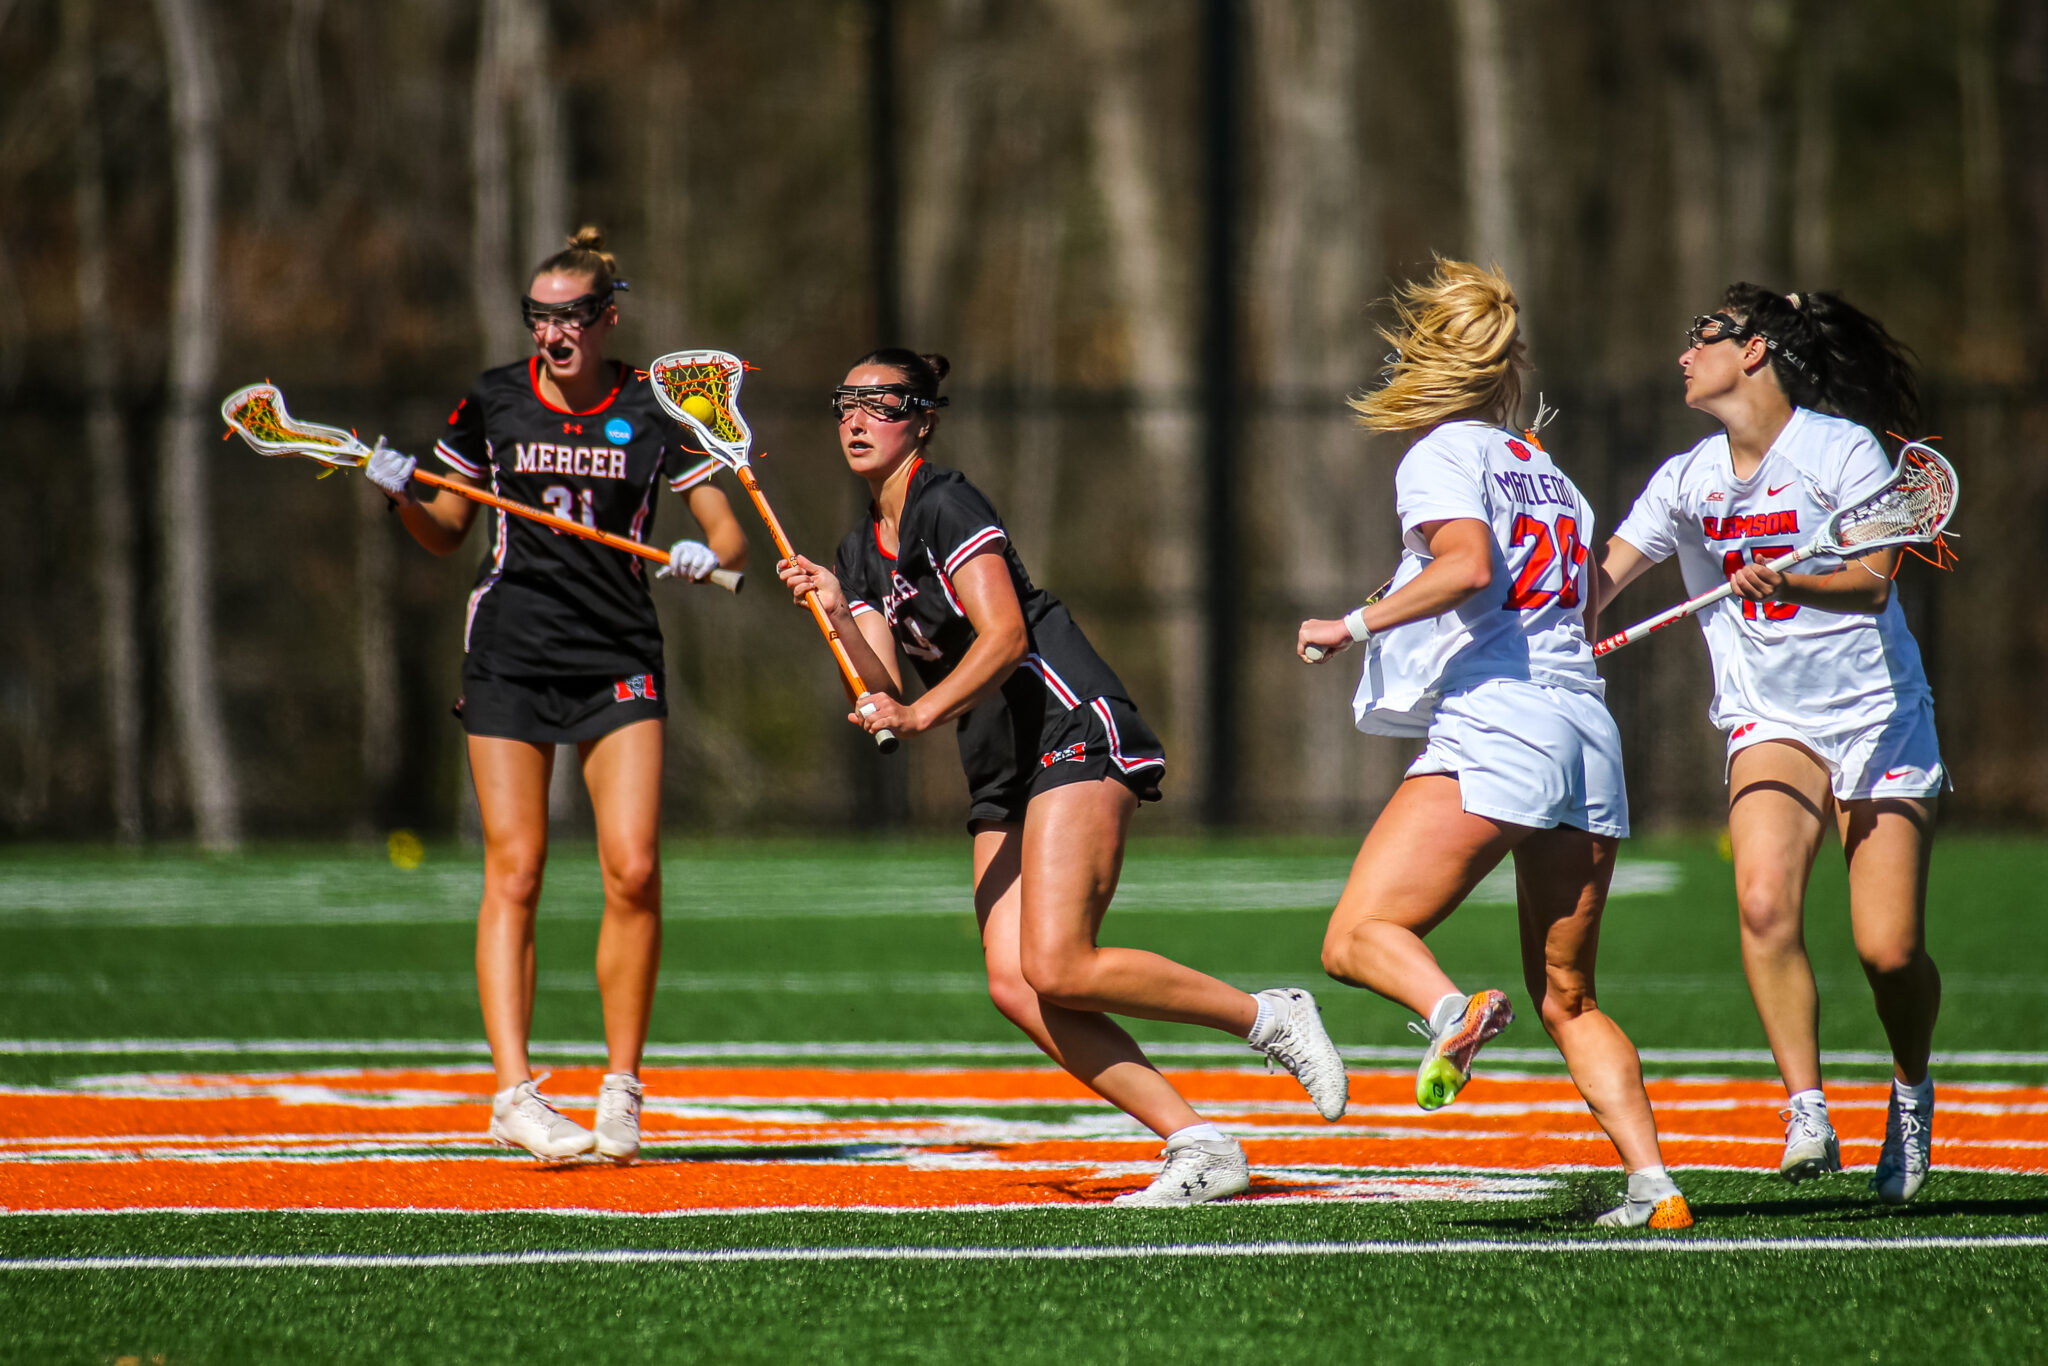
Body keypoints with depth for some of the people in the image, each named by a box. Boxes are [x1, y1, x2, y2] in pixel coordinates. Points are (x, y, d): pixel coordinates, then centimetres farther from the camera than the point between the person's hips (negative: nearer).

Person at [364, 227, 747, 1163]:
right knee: (514, 875, -7)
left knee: (633, 873, -10)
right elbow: (445, 532, 13)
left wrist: (706, 555, -18)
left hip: (619, 663, 0)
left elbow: (729, 537, 4)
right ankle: (513, 1094, -8)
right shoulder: (493, 403, 4)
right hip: (508, 656, 0)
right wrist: (401, 495, -6)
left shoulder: (653, 414, 1)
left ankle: (622, 1088, 4)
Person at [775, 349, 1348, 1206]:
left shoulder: (946, 503, -7)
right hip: (1003, 779, 8)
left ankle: (1268, 1018, -5)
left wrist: (922, 714, -30)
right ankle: (1198, 1146, -10)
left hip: (1076, 736, -8)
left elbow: (1004, 636, -18)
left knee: (1057, 971, -21)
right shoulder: (860, 553, 18)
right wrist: (837, 616, -8)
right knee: (1015, 986, -10)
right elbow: (884, 689, 7)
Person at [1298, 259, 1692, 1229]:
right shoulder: (1549, 472, 22)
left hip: (1492, 726, -7)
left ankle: (1451, 1010, -40)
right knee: (1568, 1000, 12)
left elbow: (1469, 564, -17)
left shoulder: (1443, 455, 0)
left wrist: (1354, 625, -11)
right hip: (1590, 734, 7)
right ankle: (1653, 1183, -2)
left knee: (1358, 936, -9)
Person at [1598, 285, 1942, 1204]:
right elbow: (1602, 574, 8)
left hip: (1878, 714, -3)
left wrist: (1783, 579, -32)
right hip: (1771, 723, 3)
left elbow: (1872, 579, -15)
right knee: (1763, 899, -26)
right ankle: (1807, 1118, -22)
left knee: (1888, 952, -9)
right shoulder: (1687, 479, 8)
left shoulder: (1842, 448, -7)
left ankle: (1911, 1092, 23)